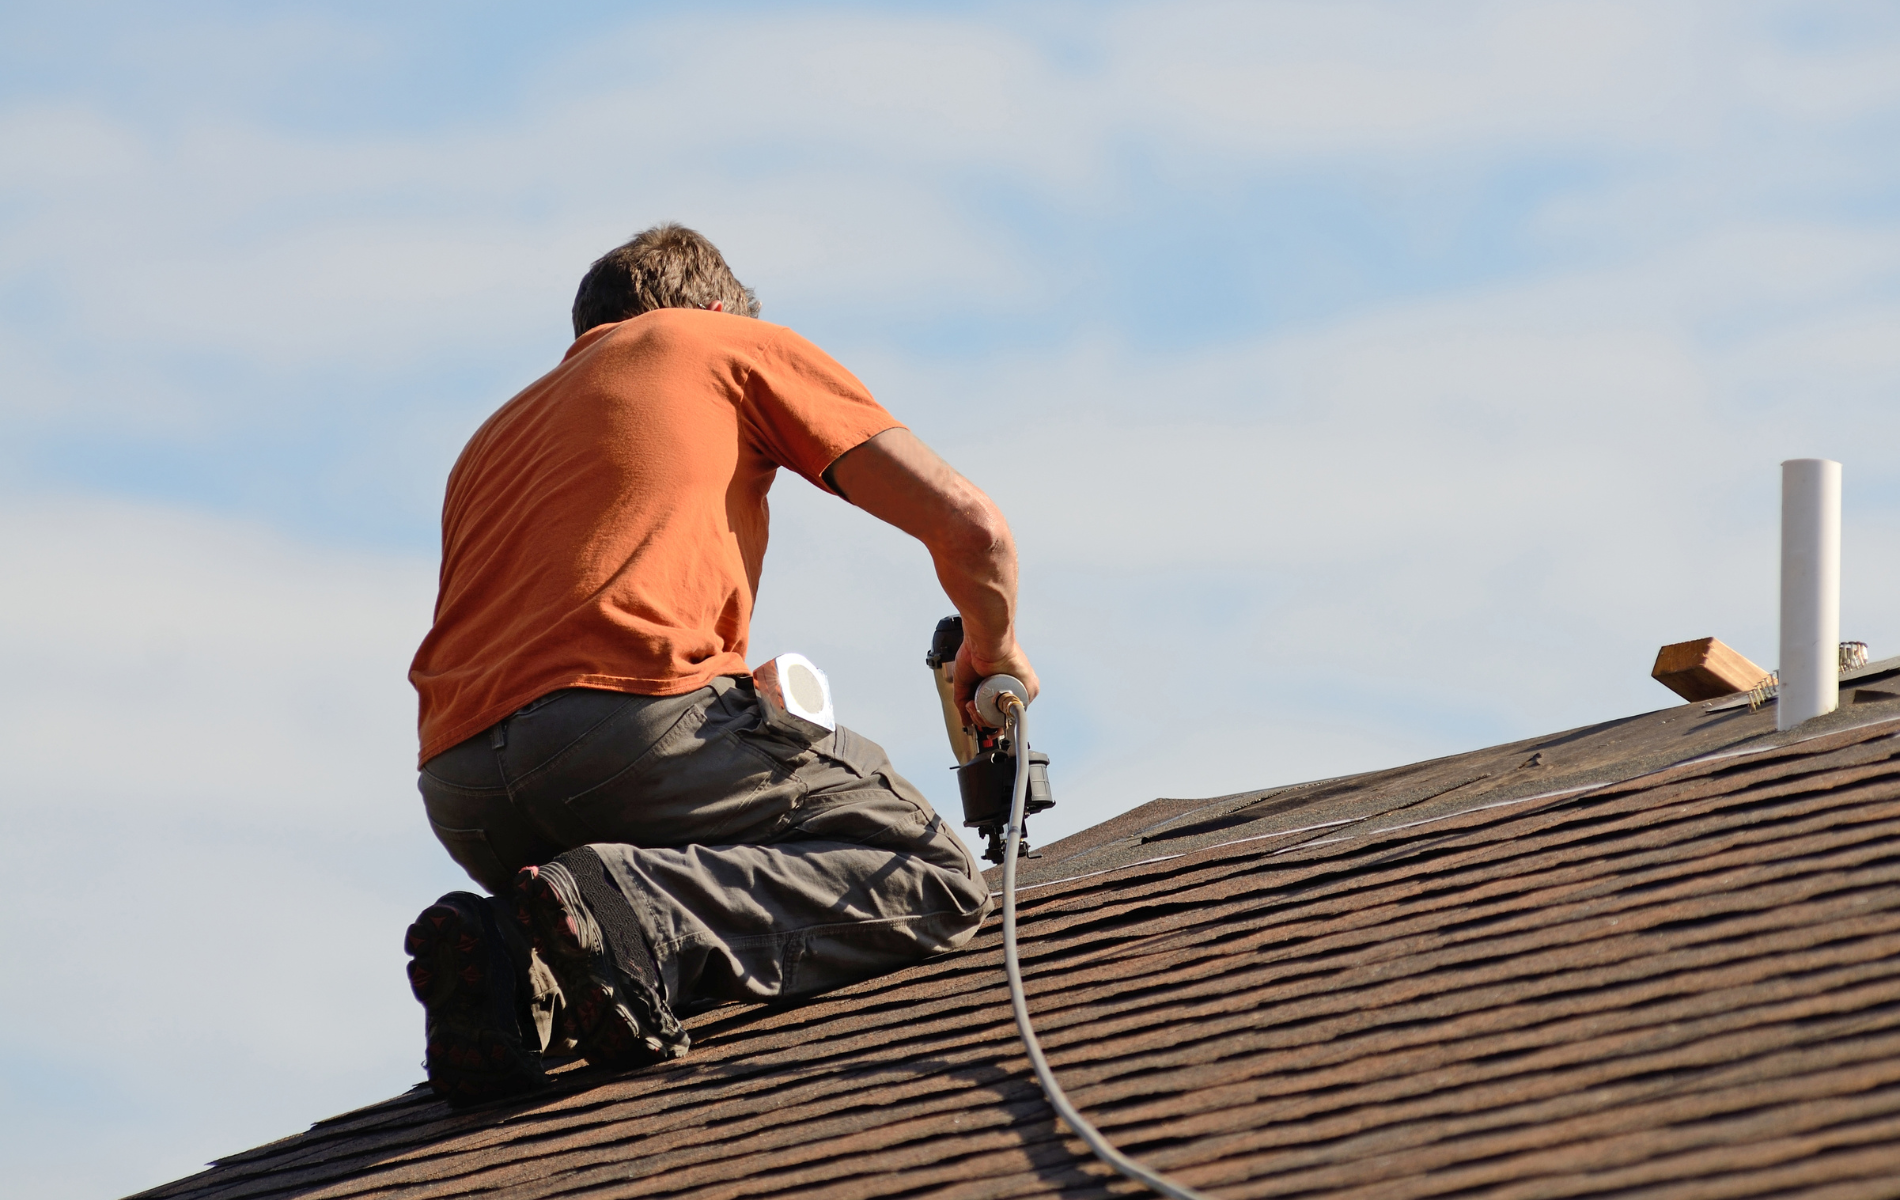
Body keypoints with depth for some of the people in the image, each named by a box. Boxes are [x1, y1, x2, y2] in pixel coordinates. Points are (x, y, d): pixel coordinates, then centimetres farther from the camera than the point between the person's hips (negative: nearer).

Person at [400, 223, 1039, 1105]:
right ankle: (641, 914, -20)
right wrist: (993, 650, 37)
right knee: (935, 881, 5)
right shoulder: (737, 346, 22)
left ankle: (513, 965, -5)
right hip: (633, 711, -6)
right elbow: (966, 525, 16)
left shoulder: (496, 437, 38)